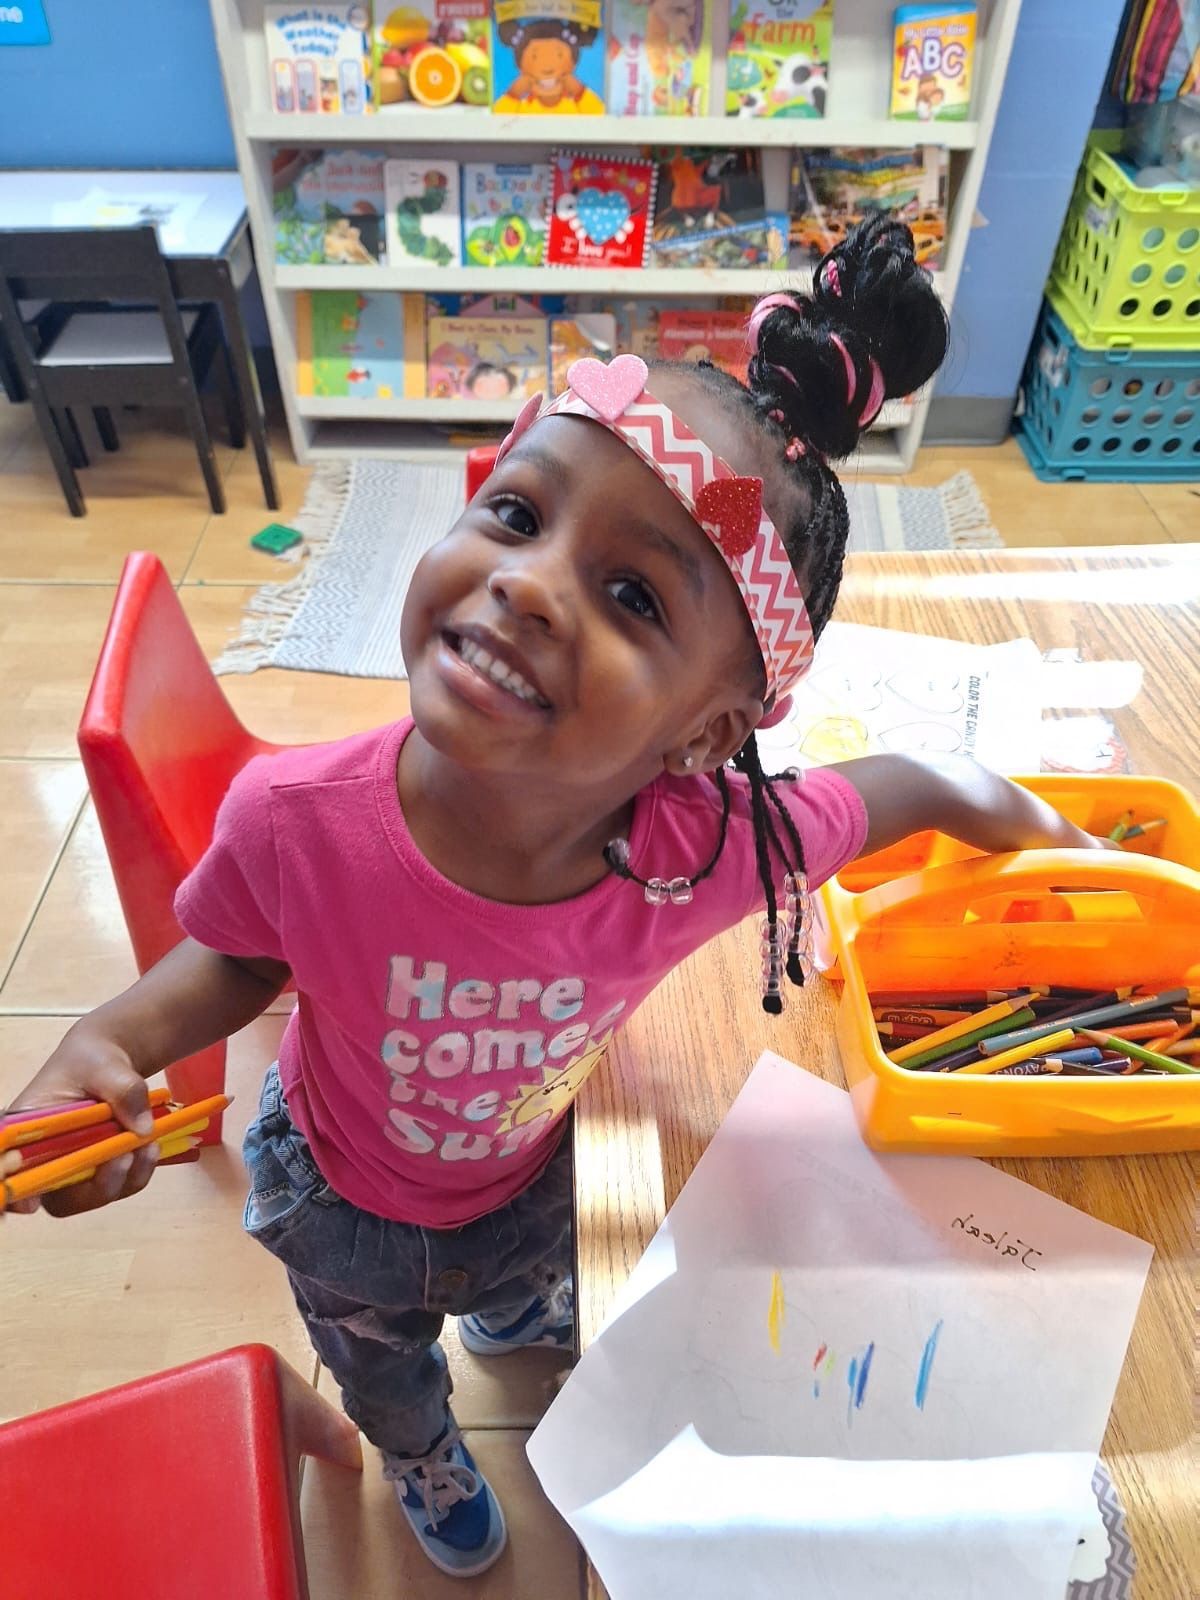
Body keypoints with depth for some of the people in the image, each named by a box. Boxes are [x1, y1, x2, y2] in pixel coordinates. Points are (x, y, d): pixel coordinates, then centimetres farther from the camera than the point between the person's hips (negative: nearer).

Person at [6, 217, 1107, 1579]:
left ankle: (508, 1312, 82)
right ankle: (424, 1461, 75)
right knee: (381, 1365, 35)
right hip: (342, 1203, 0)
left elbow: (909, 784, -18)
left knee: (524, 1270, 41)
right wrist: (113, 1043, -34)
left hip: (528, 1174, 1)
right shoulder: (296, 818, -42)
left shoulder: (711, 854, -40)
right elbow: (238, 957, -19)